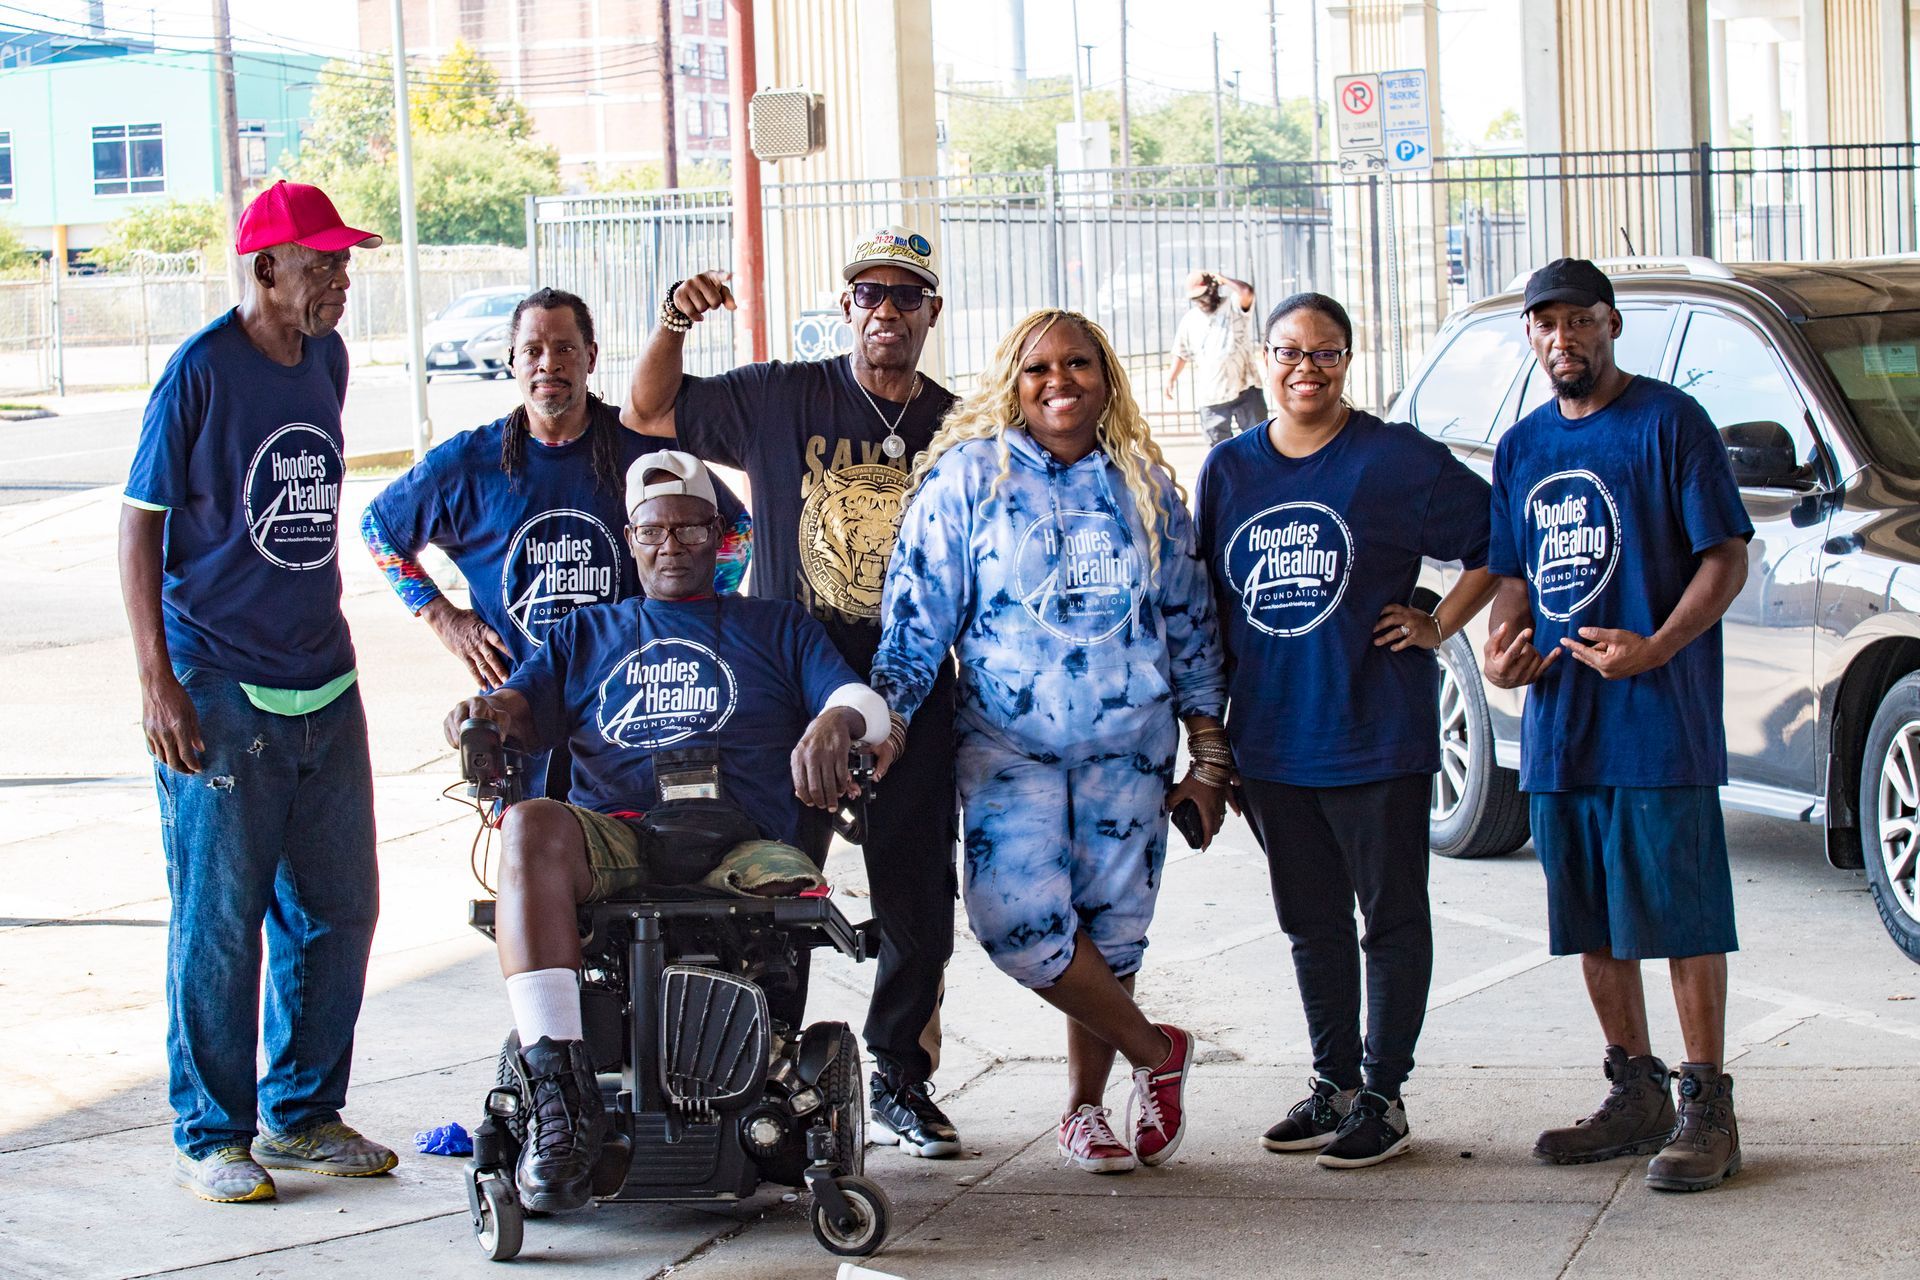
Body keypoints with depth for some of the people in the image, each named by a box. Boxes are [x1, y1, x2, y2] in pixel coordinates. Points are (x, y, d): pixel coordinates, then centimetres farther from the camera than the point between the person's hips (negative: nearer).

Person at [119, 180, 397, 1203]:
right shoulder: (201, 372, -10)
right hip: (220, 696, -7)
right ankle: (209, 1136, 10)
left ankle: (301, 1115, 24)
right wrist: (157, 682, -13)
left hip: (323, 687, 7)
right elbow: (140, 525, -8)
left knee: (339, 909, 11)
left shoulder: (325, 360, 10)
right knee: (220, 923, -1)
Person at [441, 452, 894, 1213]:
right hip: (613, 838, 1)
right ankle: (559, 1089, -43)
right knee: (531, 826, -35)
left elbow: (863, 701, 11)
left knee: (790, 883, -38)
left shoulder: (778, 628, 27)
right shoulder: (587, 634, 31)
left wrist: (833, 724, -15)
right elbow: (523, 708, 14)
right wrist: (492, 713, -12)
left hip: (740, 843, -1)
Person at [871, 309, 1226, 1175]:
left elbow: (1191, 624, 14)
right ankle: (1154, 1052, 3)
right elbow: (917, 618, -1)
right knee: (1020, 919, -18)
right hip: (1009, 745, -2)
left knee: (1109, 932, 2)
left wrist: (1208, 761, 10)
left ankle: (1084, 1107, 21)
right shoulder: (968, 478, 1)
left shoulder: (1145, 487, 10)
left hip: (1129, 749, 2)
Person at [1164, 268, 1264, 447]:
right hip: (1211, 397, 4)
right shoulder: (1190, 319, 9)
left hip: (1245, 388, -4)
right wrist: (1171, 378, 12)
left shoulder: (1233, 305, -2)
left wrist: (1223, 279, -11)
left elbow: (1246, 293, -25)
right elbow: (1182, 353, 19)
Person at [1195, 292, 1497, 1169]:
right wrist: (1211, 733, 11)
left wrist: (1439, 627, -6)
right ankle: (1333, 1083, 24)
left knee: (1391, 915, 4)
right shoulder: (1229, 469, 8)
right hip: (1270, 740, 5)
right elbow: (1209, 606, 14)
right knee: (1310, 921, 13)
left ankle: (1382, 1095, 11)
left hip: (1375, 734, -5)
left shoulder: (1396, 461, -6)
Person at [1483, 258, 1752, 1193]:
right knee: (1593, 923, 11)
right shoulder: (1522, 447, 15)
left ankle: (1707, 1107, 2)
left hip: (1659, 722, -7)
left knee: (1682, 916, -4)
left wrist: (1655, 647, -21)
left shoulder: (1669, 422, -4)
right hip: (1557, 727, 7)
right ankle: (1636, 1096, 22)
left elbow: (1726, 556, -8)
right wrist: (1502, 648, 1)